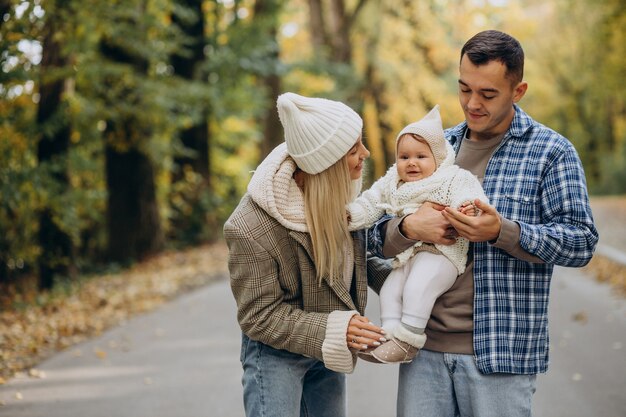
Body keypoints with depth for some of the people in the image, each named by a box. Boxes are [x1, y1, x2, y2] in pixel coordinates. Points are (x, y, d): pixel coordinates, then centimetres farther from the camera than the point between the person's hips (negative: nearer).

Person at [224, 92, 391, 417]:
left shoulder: (341, 192, -10)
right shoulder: (252, 228, -29)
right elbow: (259, 316, -22)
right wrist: (333, 330, -32)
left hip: (328, 352, 7)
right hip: (277, 355, -6)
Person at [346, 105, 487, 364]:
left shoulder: (452, 179, -7)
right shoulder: (391, 186, 14)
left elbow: (465, 193, -23)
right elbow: (370, 205, 19)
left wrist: (468, 207, -45)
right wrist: (349, 215, 4)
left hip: (441, 252, -8)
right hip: (407, 255, 8)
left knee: (416, 288, -25)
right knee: (389, 291, -3)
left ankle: (408, 341, -20)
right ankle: (390, 336, -1)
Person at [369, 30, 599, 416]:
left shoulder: (552, 152, -1)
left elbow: (581, 242, -7)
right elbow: (377, 237, 11)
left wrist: (502, 231, -21)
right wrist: (409, 227, -12)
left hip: (500, 353, -4)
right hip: (424, 347, 4)